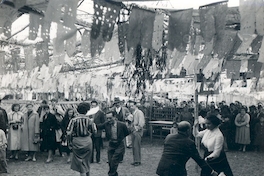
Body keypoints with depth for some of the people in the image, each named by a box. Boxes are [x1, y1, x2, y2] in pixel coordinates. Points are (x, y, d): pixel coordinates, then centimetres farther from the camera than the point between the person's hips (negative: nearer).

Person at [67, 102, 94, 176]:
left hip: (77, 142, -2)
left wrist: (70, 142, -1)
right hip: (87, 141, 2)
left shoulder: (73, 120, -11)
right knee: (87, 161, 20)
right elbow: (93, 131, 4)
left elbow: (69, 133, -12)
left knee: (80, 161, 9)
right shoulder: (89, 120, -7)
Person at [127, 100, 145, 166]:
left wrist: (137, 128, -14)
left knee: (137, 146, -8)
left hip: (138, 131, -7)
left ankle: (138, 161, -1)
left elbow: (142, 123, -14)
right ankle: (135, 160, 15)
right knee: (133, 146, 8)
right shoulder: (132, 113, 14)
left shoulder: (139, 112, -9)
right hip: (133, 131, 7)